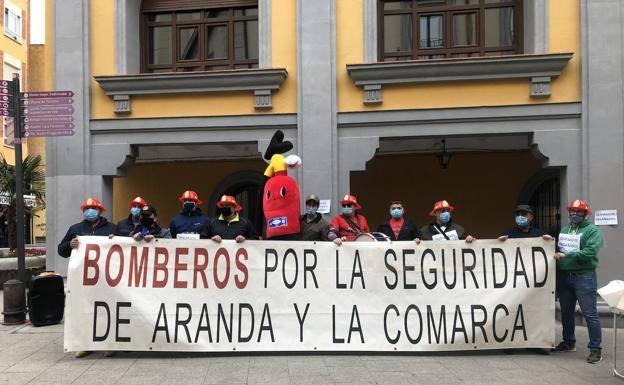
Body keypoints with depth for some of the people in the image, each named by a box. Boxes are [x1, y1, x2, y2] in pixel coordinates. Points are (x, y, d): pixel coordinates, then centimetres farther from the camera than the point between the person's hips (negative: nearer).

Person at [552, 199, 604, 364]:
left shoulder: (592, 230, -6)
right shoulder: (564, 230, 15)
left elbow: (590, 252, -19)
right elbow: (558, 249, 23)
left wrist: (566, 255, -20)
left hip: (584, 276, -7)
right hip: (563, 276, 7)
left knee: (589, 313, -5)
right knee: (566, 312, 16)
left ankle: (596, 348, 3)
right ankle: (569, 342, 31)